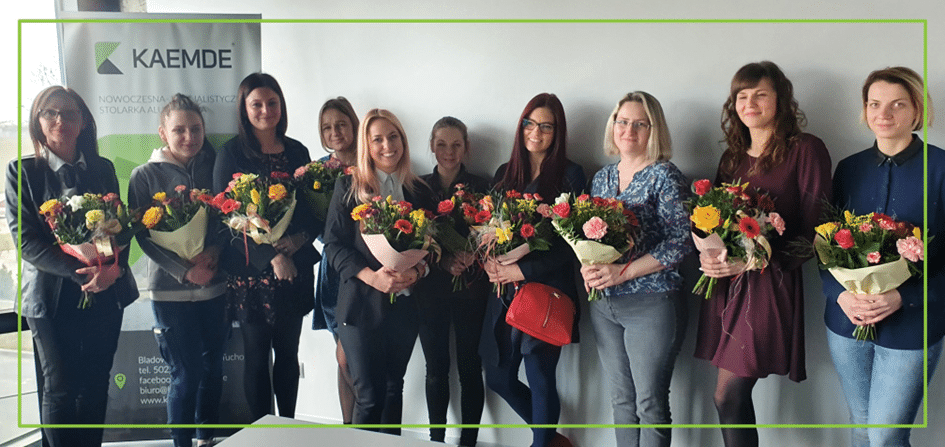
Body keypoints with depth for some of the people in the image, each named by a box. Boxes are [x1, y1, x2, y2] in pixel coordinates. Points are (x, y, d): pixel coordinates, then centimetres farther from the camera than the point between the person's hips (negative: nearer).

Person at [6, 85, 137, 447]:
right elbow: (25, 240, -8)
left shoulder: (103, 169, 9)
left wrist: (114, 267, -11)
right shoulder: (22, 171, 0)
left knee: (95, 385, 9)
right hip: (52, 298, -3)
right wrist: (80, 271, -19)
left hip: (105, 294, 3)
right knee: (59, 389, 3)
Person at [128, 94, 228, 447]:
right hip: (171, 290, -3)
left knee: (212, 367, 13)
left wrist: (215, 250, -14)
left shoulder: (213, 167, 6)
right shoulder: (145, 175, -1)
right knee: (186, 373, 0)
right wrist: (185, 271, -15)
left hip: (215, 286, 3)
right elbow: (144, 235, -6)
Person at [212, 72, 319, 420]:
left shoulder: (297, 151, 8)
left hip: (294, 270, 3)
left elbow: (313, 208, 9)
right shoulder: (231, 154, -2)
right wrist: (271, 257, -15)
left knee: (288, 352, 10)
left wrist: (295, 241, -12)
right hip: (250, 271, -3)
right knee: (257, 356, 4)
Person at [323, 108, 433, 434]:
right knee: (369, 396, -1)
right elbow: (333, 244, -5)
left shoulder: (419, 191, 7)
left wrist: (416, 272, -12)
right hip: (361, 303, -3)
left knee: (394, 388, 14)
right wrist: (371, 276, -18)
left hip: (405, 304, 3)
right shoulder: (348, 186, -1)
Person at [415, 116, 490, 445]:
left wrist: (470, 257, -19)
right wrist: (443, 260, -14)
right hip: (431, 290, 2)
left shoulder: (480, 187, 0)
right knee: (436, 370, 11)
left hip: (470, 290, -1)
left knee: (470, 369, 4)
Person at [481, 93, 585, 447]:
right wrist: (490, 263, -8)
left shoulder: (570, 175, -4)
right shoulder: (505, 173, 12)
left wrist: (523, 270, -17)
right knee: (499, 378, 10)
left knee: (540, 380, -2)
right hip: (505, 291, 6)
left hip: (546, 290, -5)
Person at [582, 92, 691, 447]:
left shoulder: (665, 176, -7)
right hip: (603, 304, 6)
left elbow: (681, 241, -15)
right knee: (621, 398, 15)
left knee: (649, 403, 0)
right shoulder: (602, 177, 12)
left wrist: (622, 272, -19)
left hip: (651, 304, -6)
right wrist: (587, 266, -6)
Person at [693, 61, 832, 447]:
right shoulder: (732, 157, 15)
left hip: (770, 282, -6)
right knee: (735, 397, 8)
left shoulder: (806, 150, -4)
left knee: (728, 397, -7)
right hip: (725, 281, 6)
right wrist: (707, 255, -4)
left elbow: (815, 228, -9)